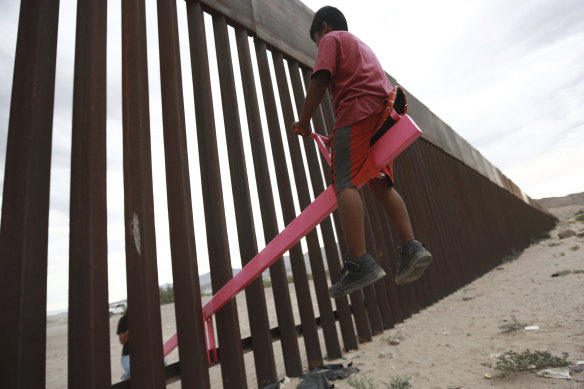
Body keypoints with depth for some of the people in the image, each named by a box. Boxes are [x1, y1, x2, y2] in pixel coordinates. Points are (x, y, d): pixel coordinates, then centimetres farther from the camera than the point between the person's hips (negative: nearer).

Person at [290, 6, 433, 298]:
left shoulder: (331, 39, 15)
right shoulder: (363, 46, 38)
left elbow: (319, 80, -4)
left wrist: (303, 121, 3)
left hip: (357, 109, -8)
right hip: (383, 112, 9)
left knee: (345, 183, -18)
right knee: (380, 183, 3)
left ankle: (360, 263, -28)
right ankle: (411, 248, -8)